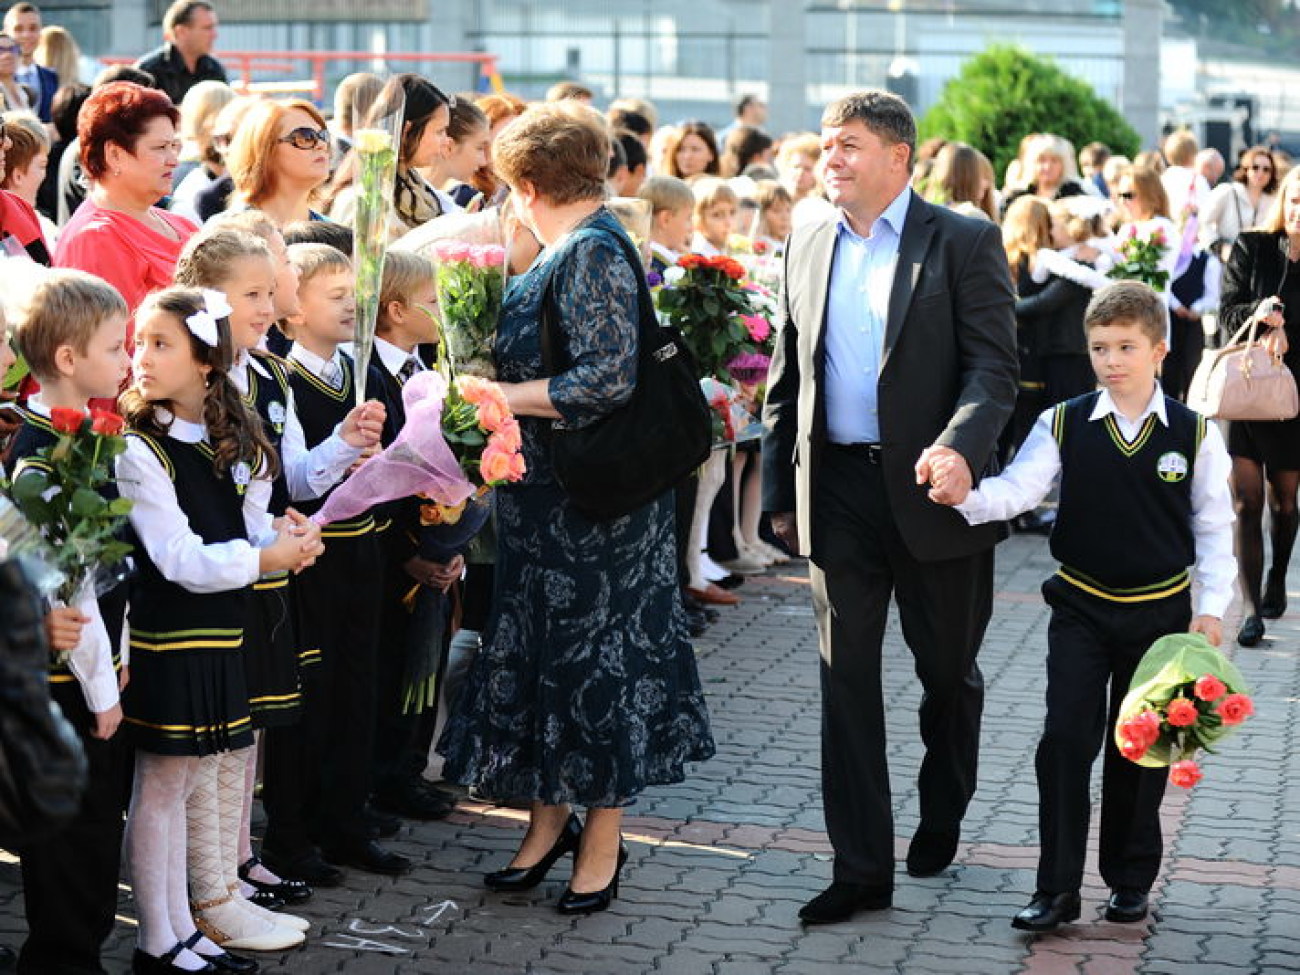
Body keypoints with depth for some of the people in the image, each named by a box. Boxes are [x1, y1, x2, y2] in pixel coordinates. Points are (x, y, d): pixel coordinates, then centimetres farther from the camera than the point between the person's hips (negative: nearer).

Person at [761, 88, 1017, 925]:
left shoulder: (964, 244, -4)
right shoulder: (809, 247, 10)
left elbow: (994, 365, -10)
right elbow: (786, 378, 14)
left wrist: (959, 449, -28)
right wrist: (781, 493, 11)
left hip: (931, 489, -3)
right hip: (838, 490, 3)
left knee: (948, 670, 13)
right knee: (847, 679, 1)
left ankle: (941, 820, 36)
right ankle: (863, 867, 5)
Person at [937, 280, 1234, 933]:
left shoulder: (1194, 434, -4)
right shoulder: (1064, 425, -3)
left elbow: (1214, 527, 1)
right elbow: (1018, 488, -15)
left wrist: (1211, 607, -5)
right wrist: (967, 496, -35)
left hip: (1161, 610, 0)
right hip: (1082, 608, 0)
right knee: (1066, 740, -6)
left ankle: (1130, 881, 24)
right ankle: (1057, 887, -1)